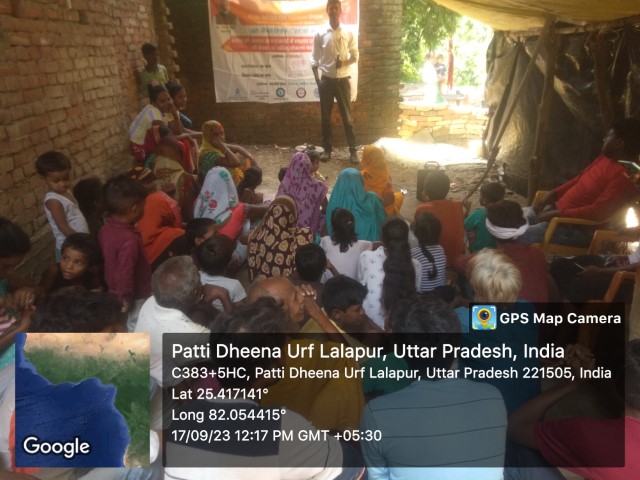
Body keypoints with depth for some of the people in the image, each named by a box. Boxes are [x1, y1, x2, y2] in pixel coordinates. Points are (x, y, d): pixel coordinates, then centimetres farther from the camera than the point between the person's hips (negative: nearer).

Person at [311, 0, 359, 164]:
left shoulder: (348, 34, 2)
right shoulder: (320, 34, 1)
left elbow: (355, 57, 6)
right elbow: (314, 60, 3)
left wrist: (344, 62, -14)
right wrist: (317, 81, -4)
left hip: (343, 80, 0)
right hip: (326, 80, 1)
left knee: (347, 116, 1)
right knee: (325, 117, 6)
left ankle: (353, 151, 6)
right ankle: (327, 149, 17)